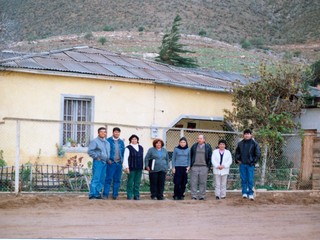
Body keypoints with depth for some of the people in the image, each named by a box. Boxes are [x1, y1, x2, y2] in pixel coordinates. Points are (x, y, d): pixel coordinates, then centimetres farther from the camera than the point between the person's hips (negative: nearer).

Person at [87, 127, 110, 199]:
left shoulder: (107, 142, 19)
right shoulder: (95, 141, -4)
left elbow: (108, 152, 28)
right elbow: (90, 151, -12)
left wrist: (108, 159, 14)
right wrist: (96, 157, -12)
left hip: (105, 163, 7)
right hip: (98, 162, -7)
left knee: (102, 180, 7)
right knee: (96, 179, -12)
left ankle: (97, 194, 13)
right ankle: (92, 194, -12)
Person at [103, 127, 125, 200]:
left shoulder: (121, 142, 14)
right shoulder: (108, 140, 1)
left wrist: (122, 159, 4)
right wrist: (108, 160, -10)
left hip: (119, 163, 5)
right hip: (111, 163, -5)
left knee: (117, 180, 6)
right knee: (108, 179, -8)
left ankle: (115, 194, 11)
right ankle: (105, 194, -7)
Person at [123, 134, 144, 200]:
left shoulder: (141, 148, 14)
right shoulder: (128, 148, -3)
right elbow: (125, 158, -6)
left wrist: (143, 166, 15)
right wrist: (126, 167, -12)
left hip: (139, 168, 5)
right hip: (131, 168, -5)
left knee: (137, 182, 7)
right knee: (130, 182, -2)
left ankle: (136, 196, 12)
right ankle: (129, 196, 4)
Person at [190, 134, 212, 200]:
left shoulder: (208, 147, 7)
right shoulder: (194, 146, 9)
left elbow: (210, 157, 7)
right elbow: (190, 156, 10)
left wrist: (208, 166, 0)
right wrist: (190, 165, 3)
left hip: (204, 167, -1)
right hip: (194, 167, 1)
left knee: (203, 182, 2)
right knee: (193, 182, -1)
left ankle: (202, 196, 9)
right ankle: (194, 196, 4)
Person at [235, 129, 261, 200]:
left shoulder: (254, 143, -2)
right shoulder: (240, 143, 7)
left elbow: (258, 154, -1)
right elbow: (237, 152, 19)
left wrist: (254, 161, -5)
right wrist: (237, 159, 8)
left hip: (250, 165, -3)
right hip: (242, 164, 3)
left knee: (250, 180, -3)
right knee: (243, 179, 7)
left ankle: (250, 194, 2)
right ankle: (244, 193, 13)